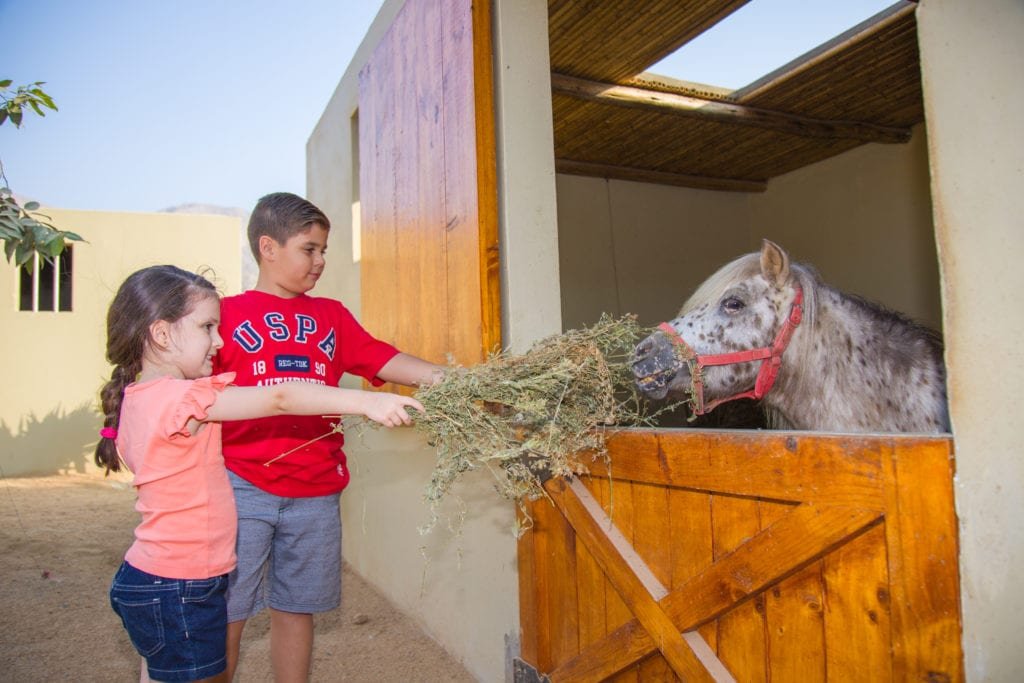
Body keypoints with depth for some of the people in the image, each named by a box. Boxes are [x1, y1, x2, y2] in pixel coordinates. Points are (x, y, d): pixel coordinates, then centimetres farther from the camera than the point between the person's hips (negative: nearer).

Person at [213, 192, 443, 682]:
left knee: (296, 609, 14)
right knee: (226, 613, 5)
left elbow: (383, 361, 0)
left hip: (315, 491, 3)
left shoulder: (331, 316, 11)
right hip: (243, 487, -3)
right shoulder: (227, 314, 2)